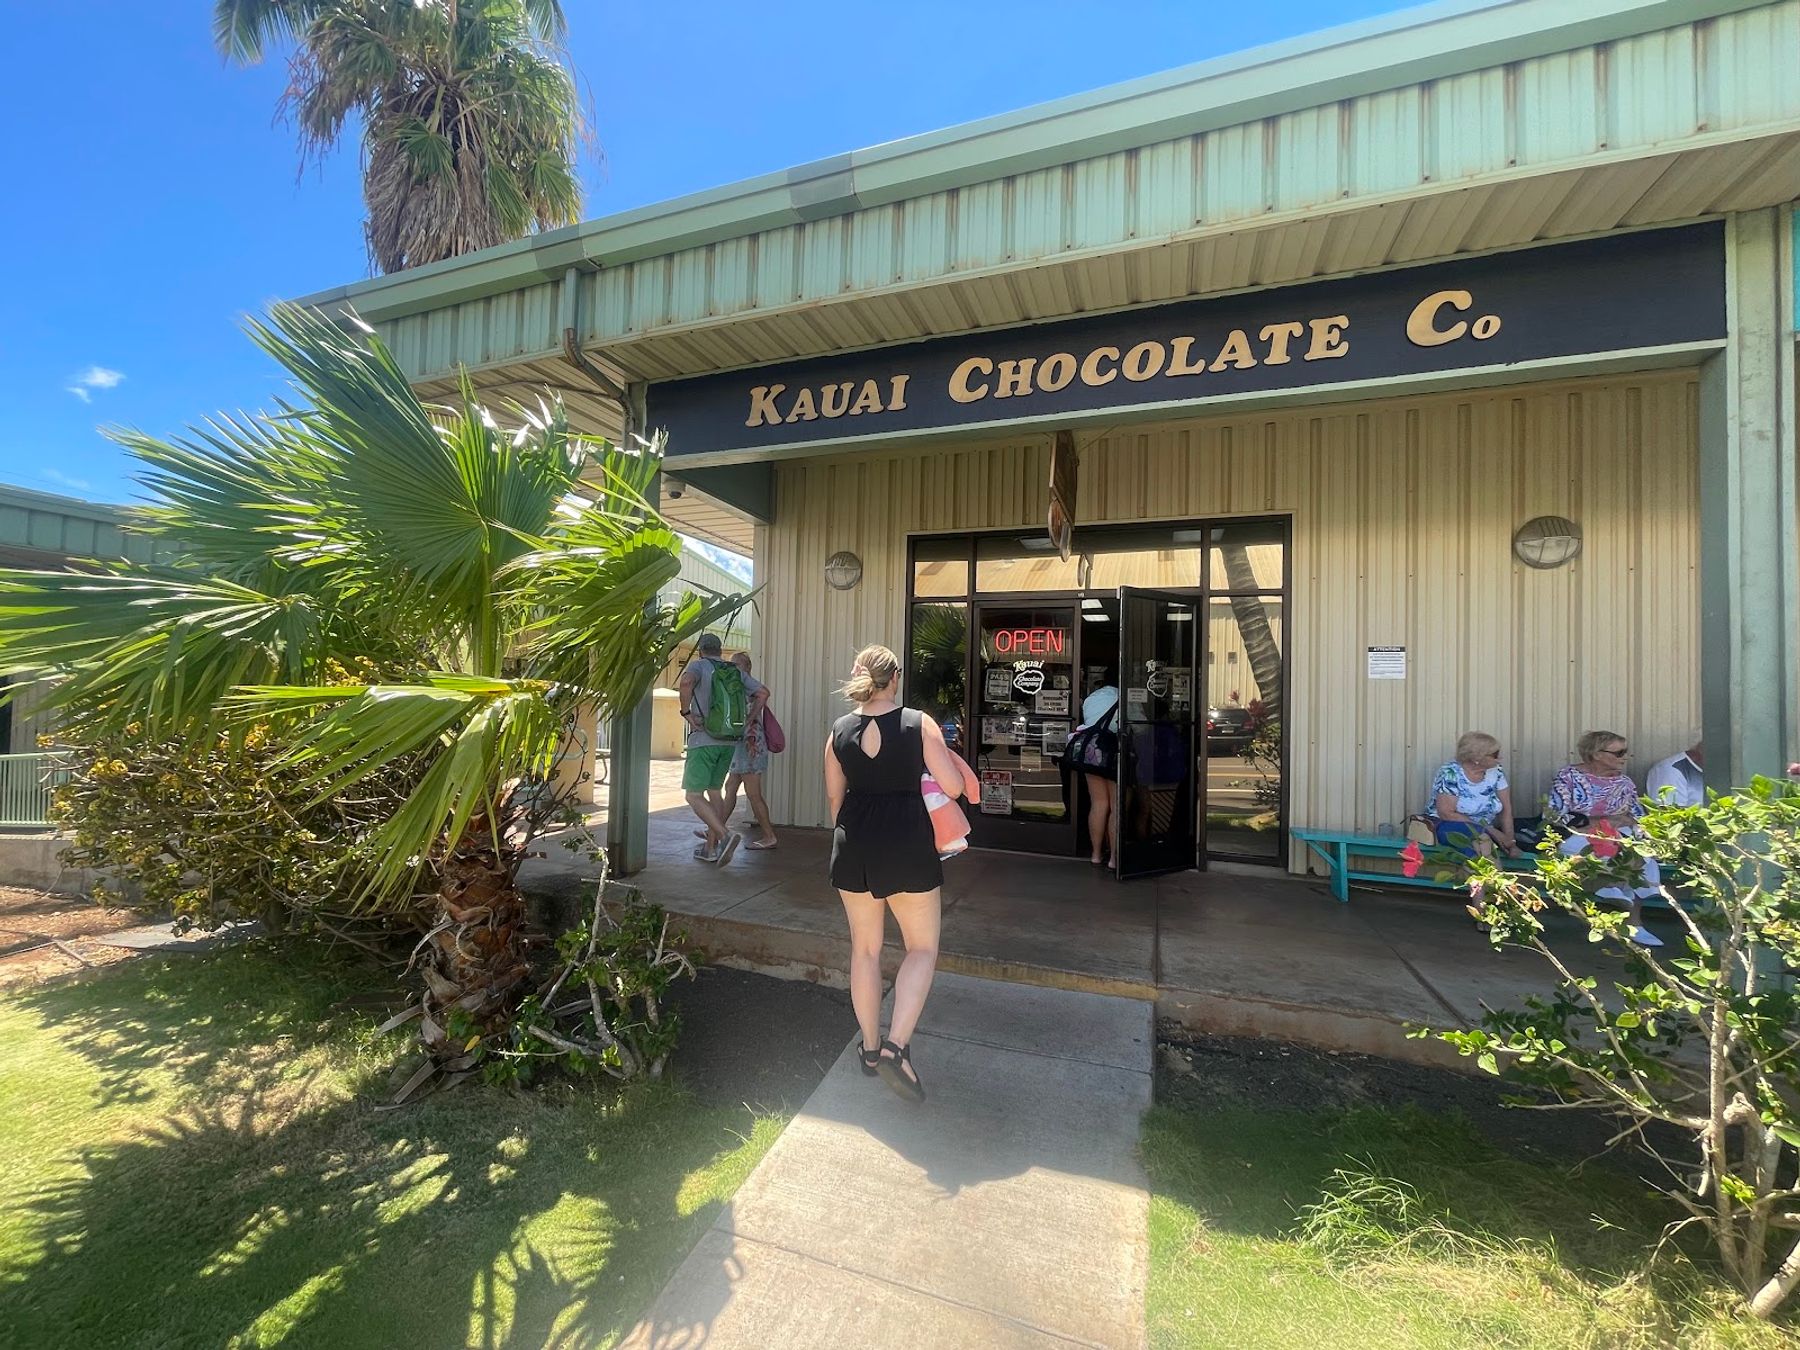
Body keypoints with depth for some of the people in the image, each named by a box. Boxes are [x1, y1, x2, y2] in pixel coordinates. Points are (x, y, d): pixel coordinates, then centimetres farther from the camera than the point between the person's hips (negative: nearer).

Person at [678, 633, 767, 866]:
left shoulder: (698, 665, -1)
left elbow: (686, 682, -24)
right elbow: (763, 693, 8)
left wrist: (686, 712, -13)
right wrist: (749, 720, 11)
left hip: (703, 740, -6)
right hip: (730, 742, 6)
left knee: (694, 795, -3)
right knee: (714, 791, 16)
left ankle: (726, 834, -19)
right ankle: (710, 847, 19)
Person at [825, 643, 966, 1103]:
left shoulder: (840, 730, 0)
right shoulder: (919, 723, -10)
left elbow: (834, 796, 9)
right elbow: (954, 787, -11)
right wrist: (939, 755, 9)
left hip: (854, 845, 4)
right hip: (908, 845, -3)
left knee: (865, 948, 18)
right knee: (923, 948, 13)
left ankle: (871, 1047, 32)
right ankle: (895, 1047, 2)